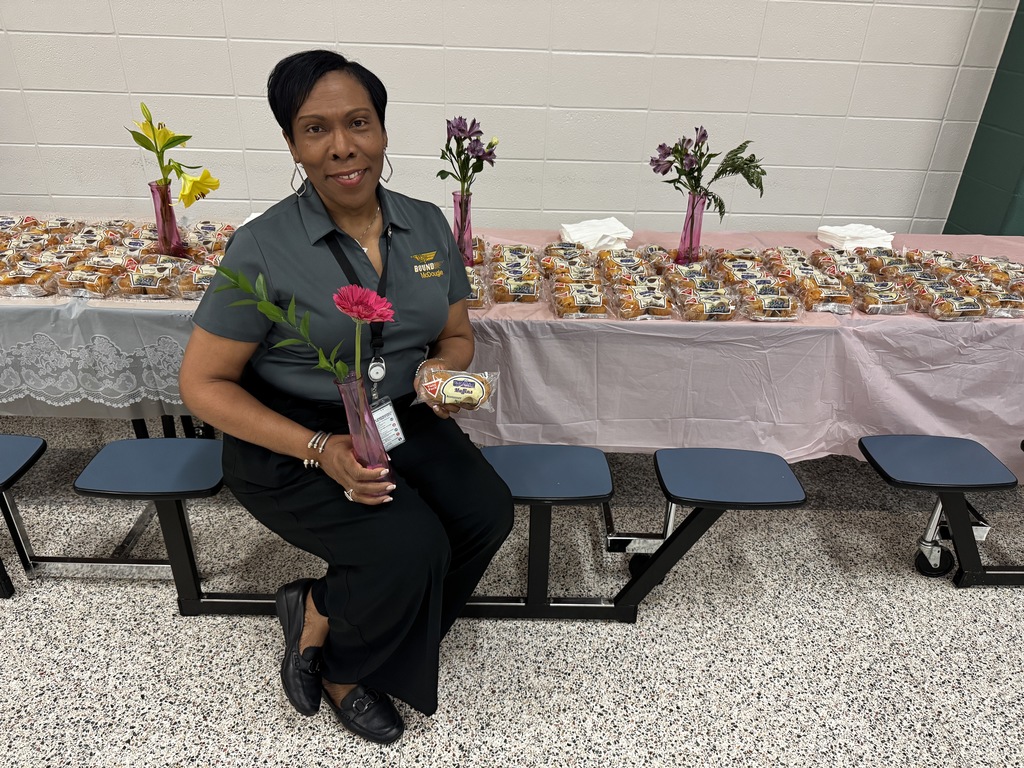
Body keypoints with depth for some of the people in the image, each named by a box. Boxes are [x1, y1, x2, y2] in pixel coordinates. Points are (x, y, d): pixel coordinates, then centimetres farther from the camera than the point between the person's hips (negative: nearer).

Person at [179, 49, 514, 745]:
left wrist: (442, 367, -15)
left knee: (487, 511, -17)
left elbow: (458, 336, 11)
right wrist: (320, 449, -23)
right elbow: (203, 384, -10)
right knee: (409, 548, -25)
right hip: (289, 438, -5)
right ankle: (335, 662, 11)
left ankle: (319, 612, 6)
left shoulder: (427, 225, 1)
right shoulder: (264, 247, -14)